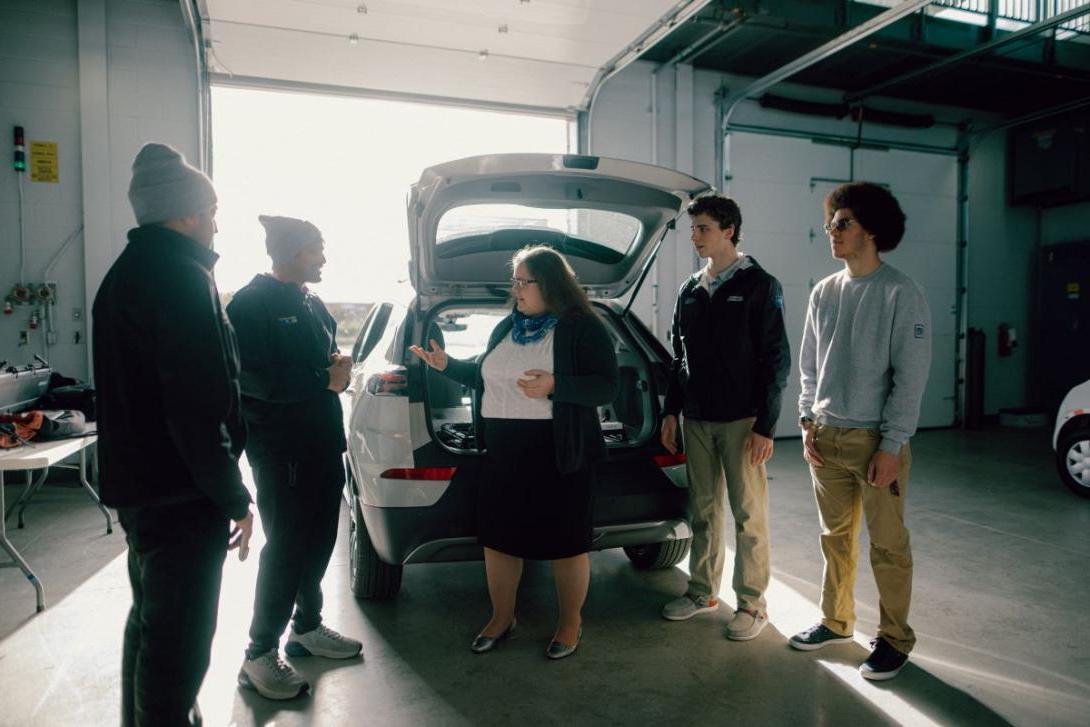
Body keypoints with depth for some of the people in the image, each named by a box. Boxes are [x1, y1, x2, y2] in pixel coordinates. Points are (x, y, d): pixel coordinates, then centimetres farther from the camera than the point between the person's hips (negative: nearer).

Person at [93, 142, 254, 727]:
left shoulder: (127, 272, 14)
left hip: (138, 485, 11)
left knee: (151, 623, 24)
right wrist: (234, 498, -16)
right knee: (178, 641, 1)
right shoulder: (180, 277, -18)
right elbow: (198, 407, -25)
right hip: (180, 495, -11)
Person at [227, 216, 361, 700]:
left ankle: (307, 628, 33)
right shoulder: (251, 303, -11)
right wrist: (324, 379, -17)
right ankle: (260, 655, 13)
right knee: (284, 548, -2)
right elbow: (254, 379, -21)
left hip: (323, 444, 8)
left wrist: (339, 367, -3)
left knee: (318, 542, 16)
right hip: (279, 450, -8)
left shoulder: (312, 304, 14)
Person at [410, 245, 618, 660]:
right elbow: (486, 377, 23)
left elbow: (606, 387, -14)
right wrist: (448, 366, 10)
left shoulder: (582, 328, -7)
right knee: (497, 534, 13)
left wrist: (554, 386, -27)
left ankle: (571, 622, 28)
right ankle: (501, 617, 33)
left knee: (564, 540, 6)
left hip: (558, 453, -6)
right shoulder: (507, 327, 12)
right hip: (503, 451, 6)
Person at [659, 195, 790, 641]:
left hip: (741, 420, -5)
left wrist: (765, 426, -13)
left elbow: (776, 360, -8)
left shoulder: (759, 286, -5)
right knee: (703, 509, 13)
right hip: (696, 419, 6)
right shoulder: (689, 291, 12)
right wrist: (671, 411, 10)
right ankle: (703, 591, 26)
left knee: (748, 513, 3)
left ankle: (752, 603, 16)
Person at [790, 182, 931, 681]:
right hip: (825, 438, 5)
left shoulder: (900, 293, -8)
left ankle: (894, 639, 21)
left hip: (876, 441, -5)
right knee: (836, 538, 15)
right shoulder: (824, 293, 9)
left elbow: (910, 375, -11)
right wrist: (808, 423, 6)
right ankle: (835, 621, 30)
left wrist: (891, 446, -13)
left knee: (887, 546, 5)